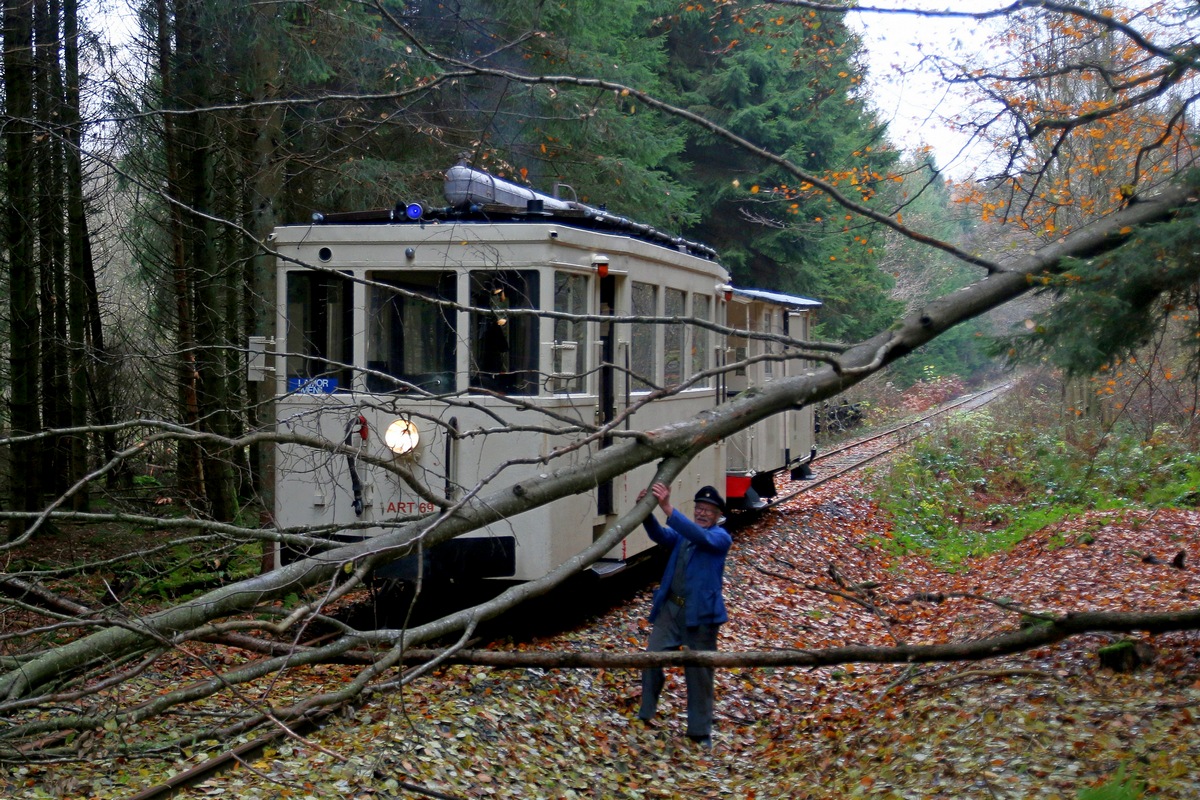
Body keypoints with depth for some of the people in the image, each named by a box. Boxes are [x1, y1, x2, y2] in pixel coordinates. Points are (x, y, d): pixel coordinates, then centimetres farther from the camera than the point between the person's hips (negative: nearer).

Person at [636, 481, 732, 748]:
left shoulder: (720, 537, -5)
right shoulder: (681, 533, 12)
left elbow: (700, 536, -25)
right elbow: (659, 535, -7)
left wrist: (668, 508, -35)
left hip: (700, 613, -5)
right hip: (670, 608, 5)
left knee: (699, 673, 3)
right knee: (651, 660, 1)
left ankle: (700, 731, 15)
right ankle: (645, 715, 17)